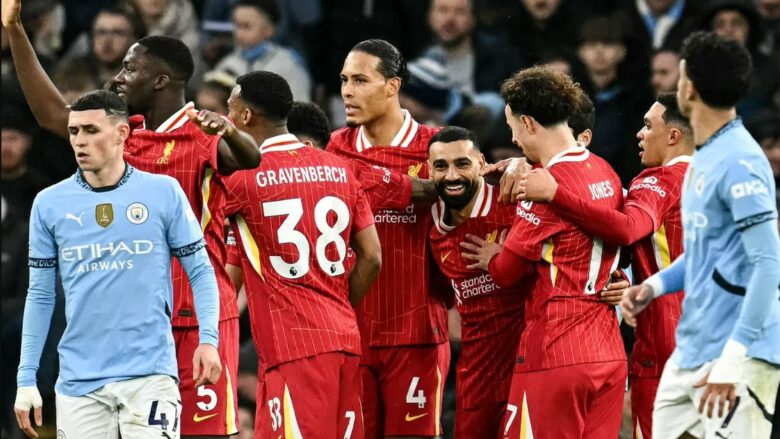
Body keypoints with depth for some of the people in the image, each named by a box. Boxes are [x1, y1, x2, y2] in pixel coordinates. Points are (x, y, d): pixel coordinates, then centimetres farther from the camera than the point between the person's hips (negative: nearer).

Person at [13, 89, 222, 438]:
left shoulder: (164, 193, 1)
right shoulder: (49, 204, 6)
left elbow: (200, 271, 5)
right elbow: (40, 295, 11)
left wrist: (208, 339, -10)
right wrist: (26, 377, 7)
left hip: (149, 373, -2)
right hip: (79, 380, 2)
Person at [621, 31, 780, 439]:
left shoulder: (740, 163, -16)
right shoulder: (702, 160, 13)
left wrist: (732, 361, -24)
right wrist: (655, 285, 8)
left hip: (736, 358, -10)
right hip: (688, 354, 10)